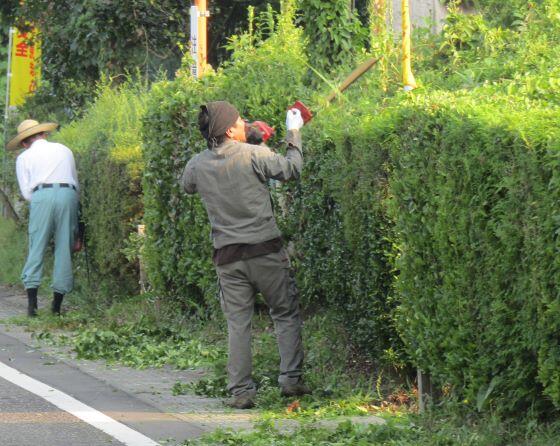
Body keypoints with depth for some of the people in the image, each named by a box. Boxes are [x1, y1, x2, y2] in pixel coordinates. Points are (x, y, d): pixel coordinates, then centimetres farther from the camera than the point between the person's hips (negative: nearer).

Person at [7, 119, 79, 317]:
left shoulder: (24, 157, 16)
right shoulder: (64, 150, 24)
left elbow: (26, 192, 10)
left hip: (41, 196, -2)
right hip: (68, 194, 2)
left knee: (36, 248, 0)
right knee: (64, 249, 5)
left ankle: (32, 302, -12)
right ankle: (57, 304, 3)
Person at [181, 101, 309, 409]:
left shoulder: (197, 166, 0)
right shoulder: (254, 155, -11)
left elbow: (187, 187, 23)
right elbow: (291, 170, 1)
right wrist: (294, 135, 14)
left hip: (227, 256, 3)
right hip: (265, 249, -3)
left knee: (237, 323, 6)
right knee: (286, 314, 11)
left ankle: (241, 390, 2)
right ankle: (291, 378, 6)